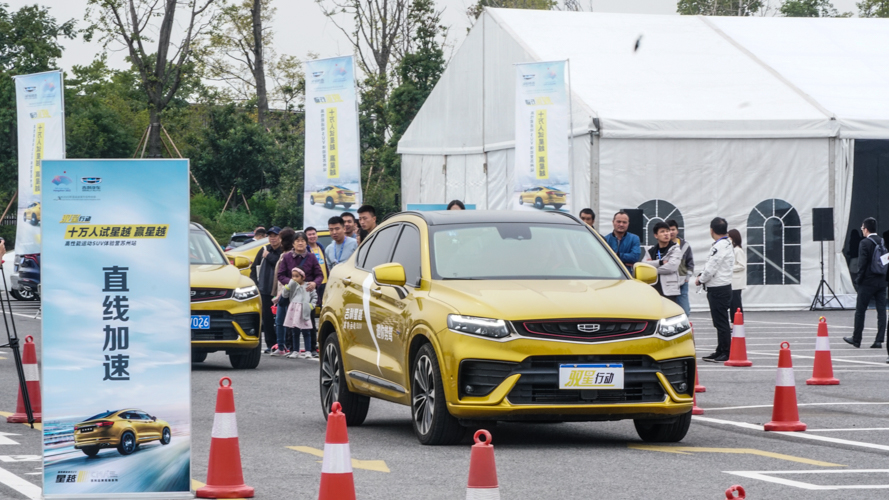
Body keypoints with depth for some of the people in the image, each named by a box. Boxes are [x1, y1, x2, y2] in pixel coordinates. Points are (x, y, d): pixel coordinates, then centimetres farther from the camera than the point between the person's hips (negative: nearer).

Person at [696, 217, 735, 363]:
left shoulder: (719, 247, -18)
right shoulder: (727, 244, 13)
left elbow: (711, 269, -19)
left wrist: (700, 280, -3)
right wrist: (703, 277, 8)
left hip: (718, 289, -10)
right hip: (724, 286, 10)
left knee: (721, 322, -6)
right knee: (720, 322, 15)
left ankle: (726, 353, -4)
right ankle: (720, 352, 22)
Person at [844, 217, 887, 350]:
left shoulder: (865, 243, -12)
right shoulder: (883, 242, 6)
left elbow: (862, 263, -15)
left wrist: (859, 279, -4)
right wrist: (884, 277, 14)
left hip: (868, 283, -5)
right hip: (881, 282, 5)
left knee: (860, 310, 6)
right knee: (881, 311, 4)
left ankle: (856, 339, 13)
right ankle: (879, 340, -1)